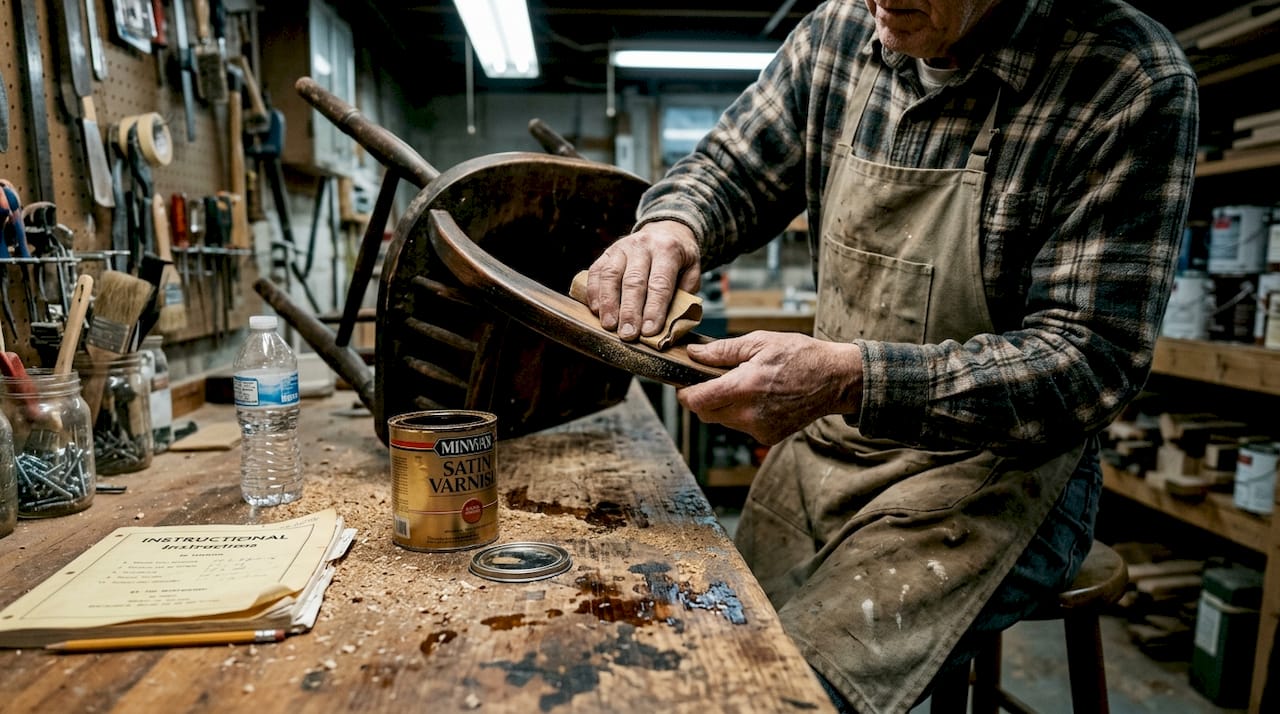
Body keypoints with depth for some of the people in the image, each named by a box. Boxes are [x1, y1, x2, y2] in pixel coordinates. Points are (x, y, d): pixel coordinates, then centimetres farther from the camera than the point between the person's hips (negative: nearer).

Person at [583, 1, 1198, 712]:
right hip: (825, 436, 5)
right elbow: (730, 167, 10)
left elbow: (1088, 364, -20)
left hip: (994, 464, -4)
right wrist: (671, 224, -15)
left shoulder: (1134, 81, -16)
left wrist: (851, 379, -33)